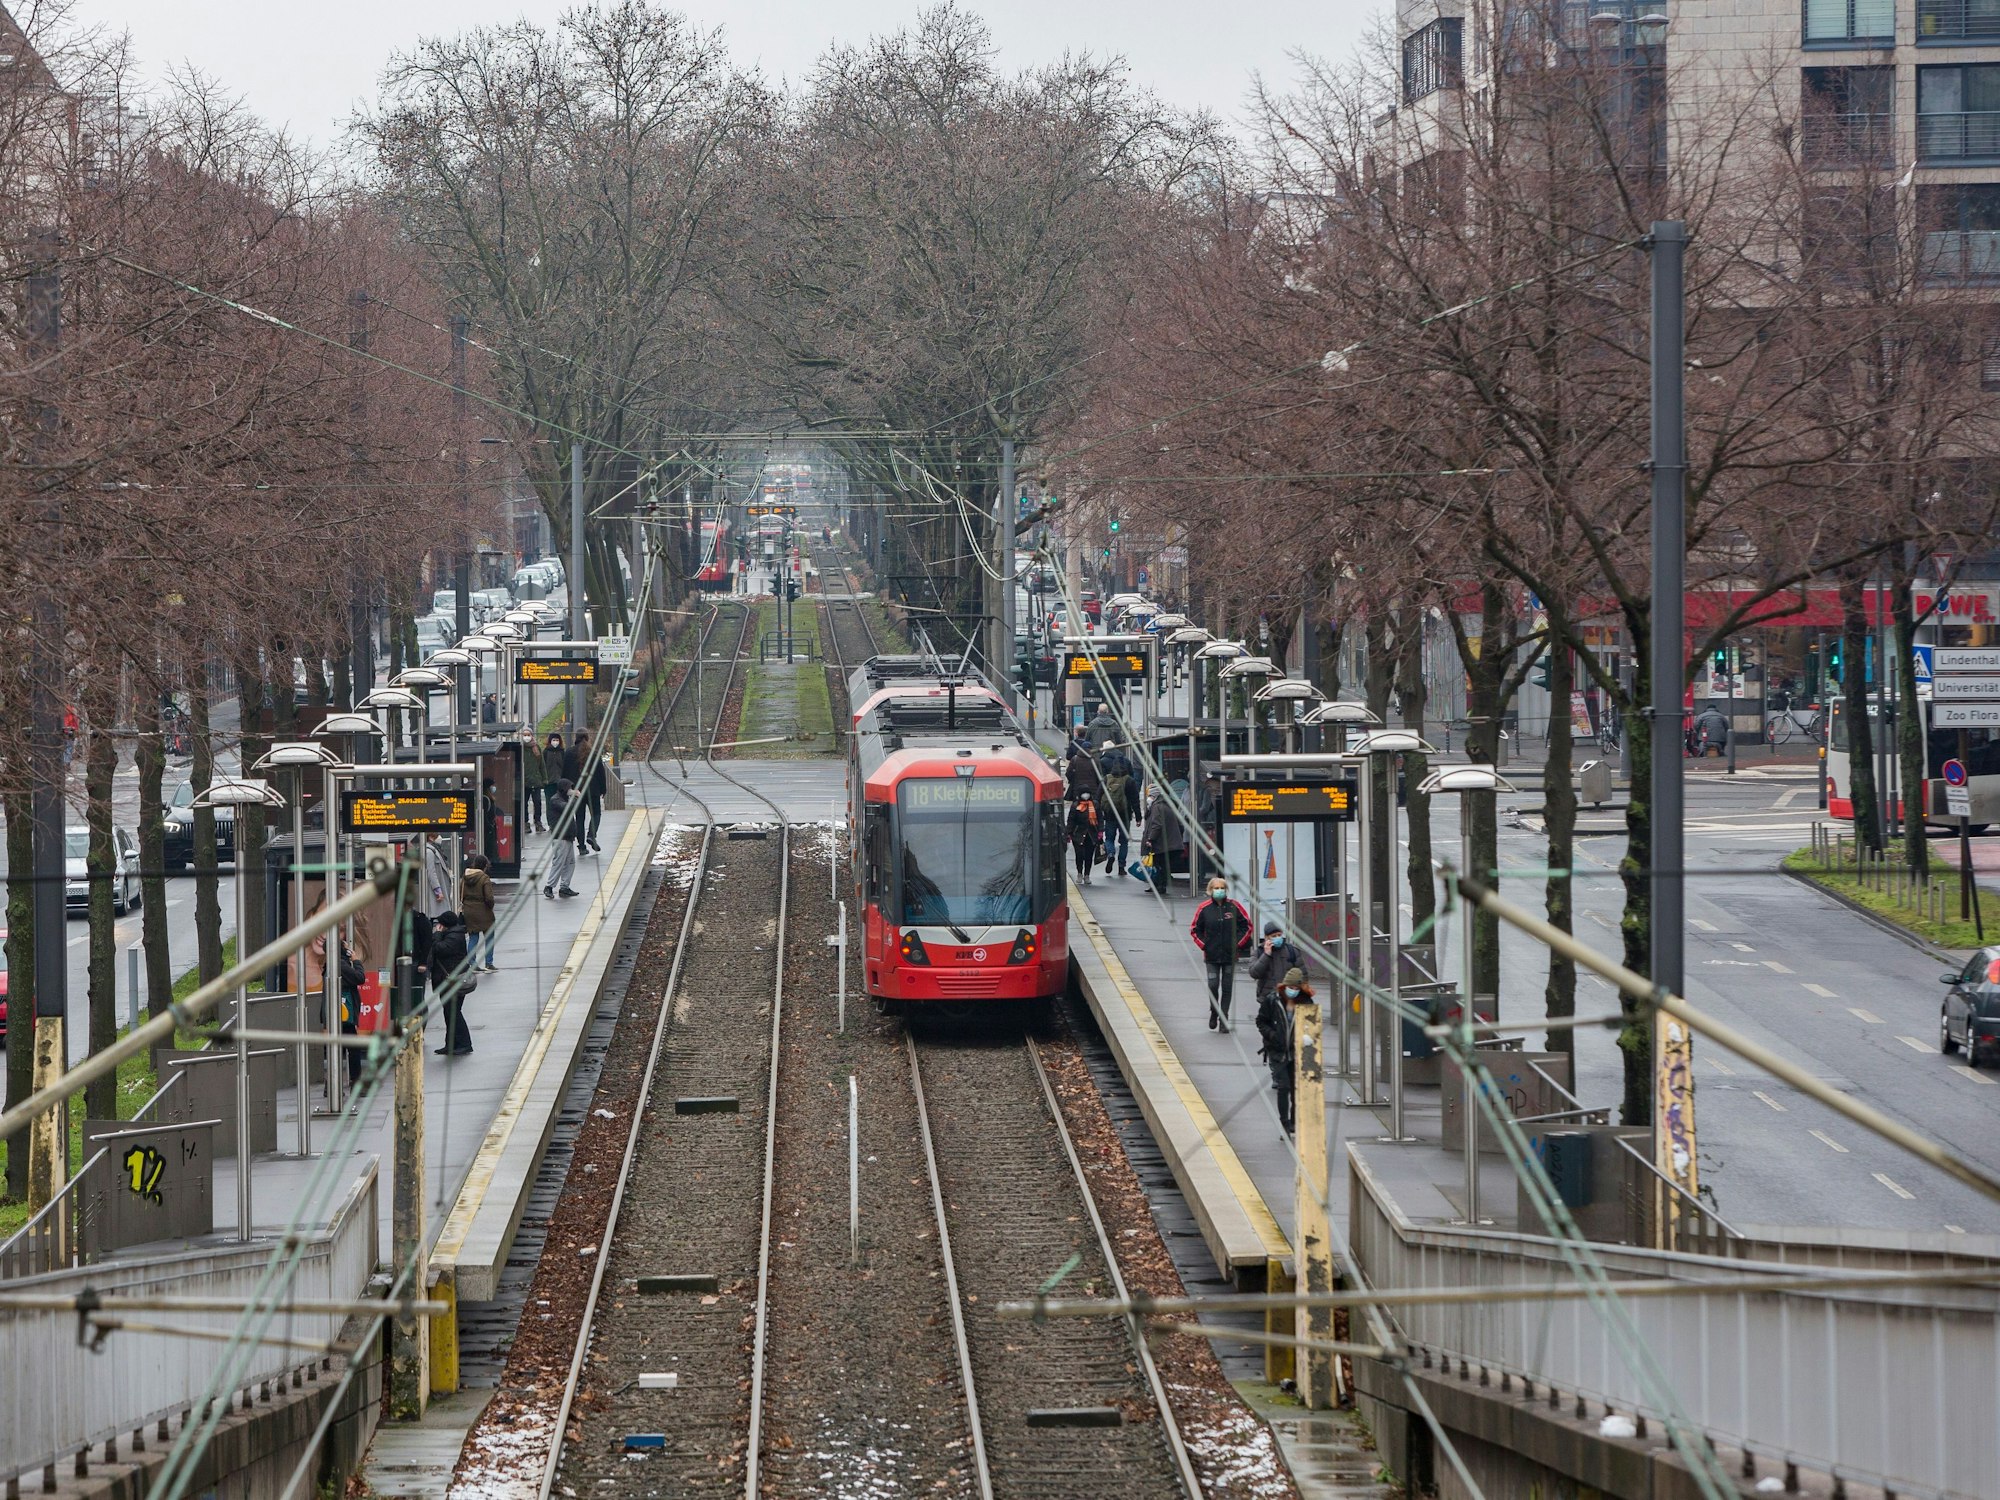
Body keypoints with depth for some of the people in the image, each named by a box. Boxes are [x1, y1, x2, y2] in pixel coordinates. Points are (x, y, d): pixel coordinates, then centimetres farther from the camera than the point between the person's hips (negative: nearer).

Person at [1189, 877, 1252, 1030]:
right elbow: (1194, 929, 8)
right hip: (1212, 956, 0)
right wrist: (1204, 945, -2)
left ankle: (1223, 1019, 11)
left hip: (1230, 955, 0)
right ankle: (1214, 1013, 19)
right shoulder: (1204, 908, -1)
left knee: (1227, 988, 3)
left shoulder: (1234, 906, -1)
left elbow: (1246, 926, 6)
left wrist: (1238, 943, -2)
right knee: (1213, 986, -7)